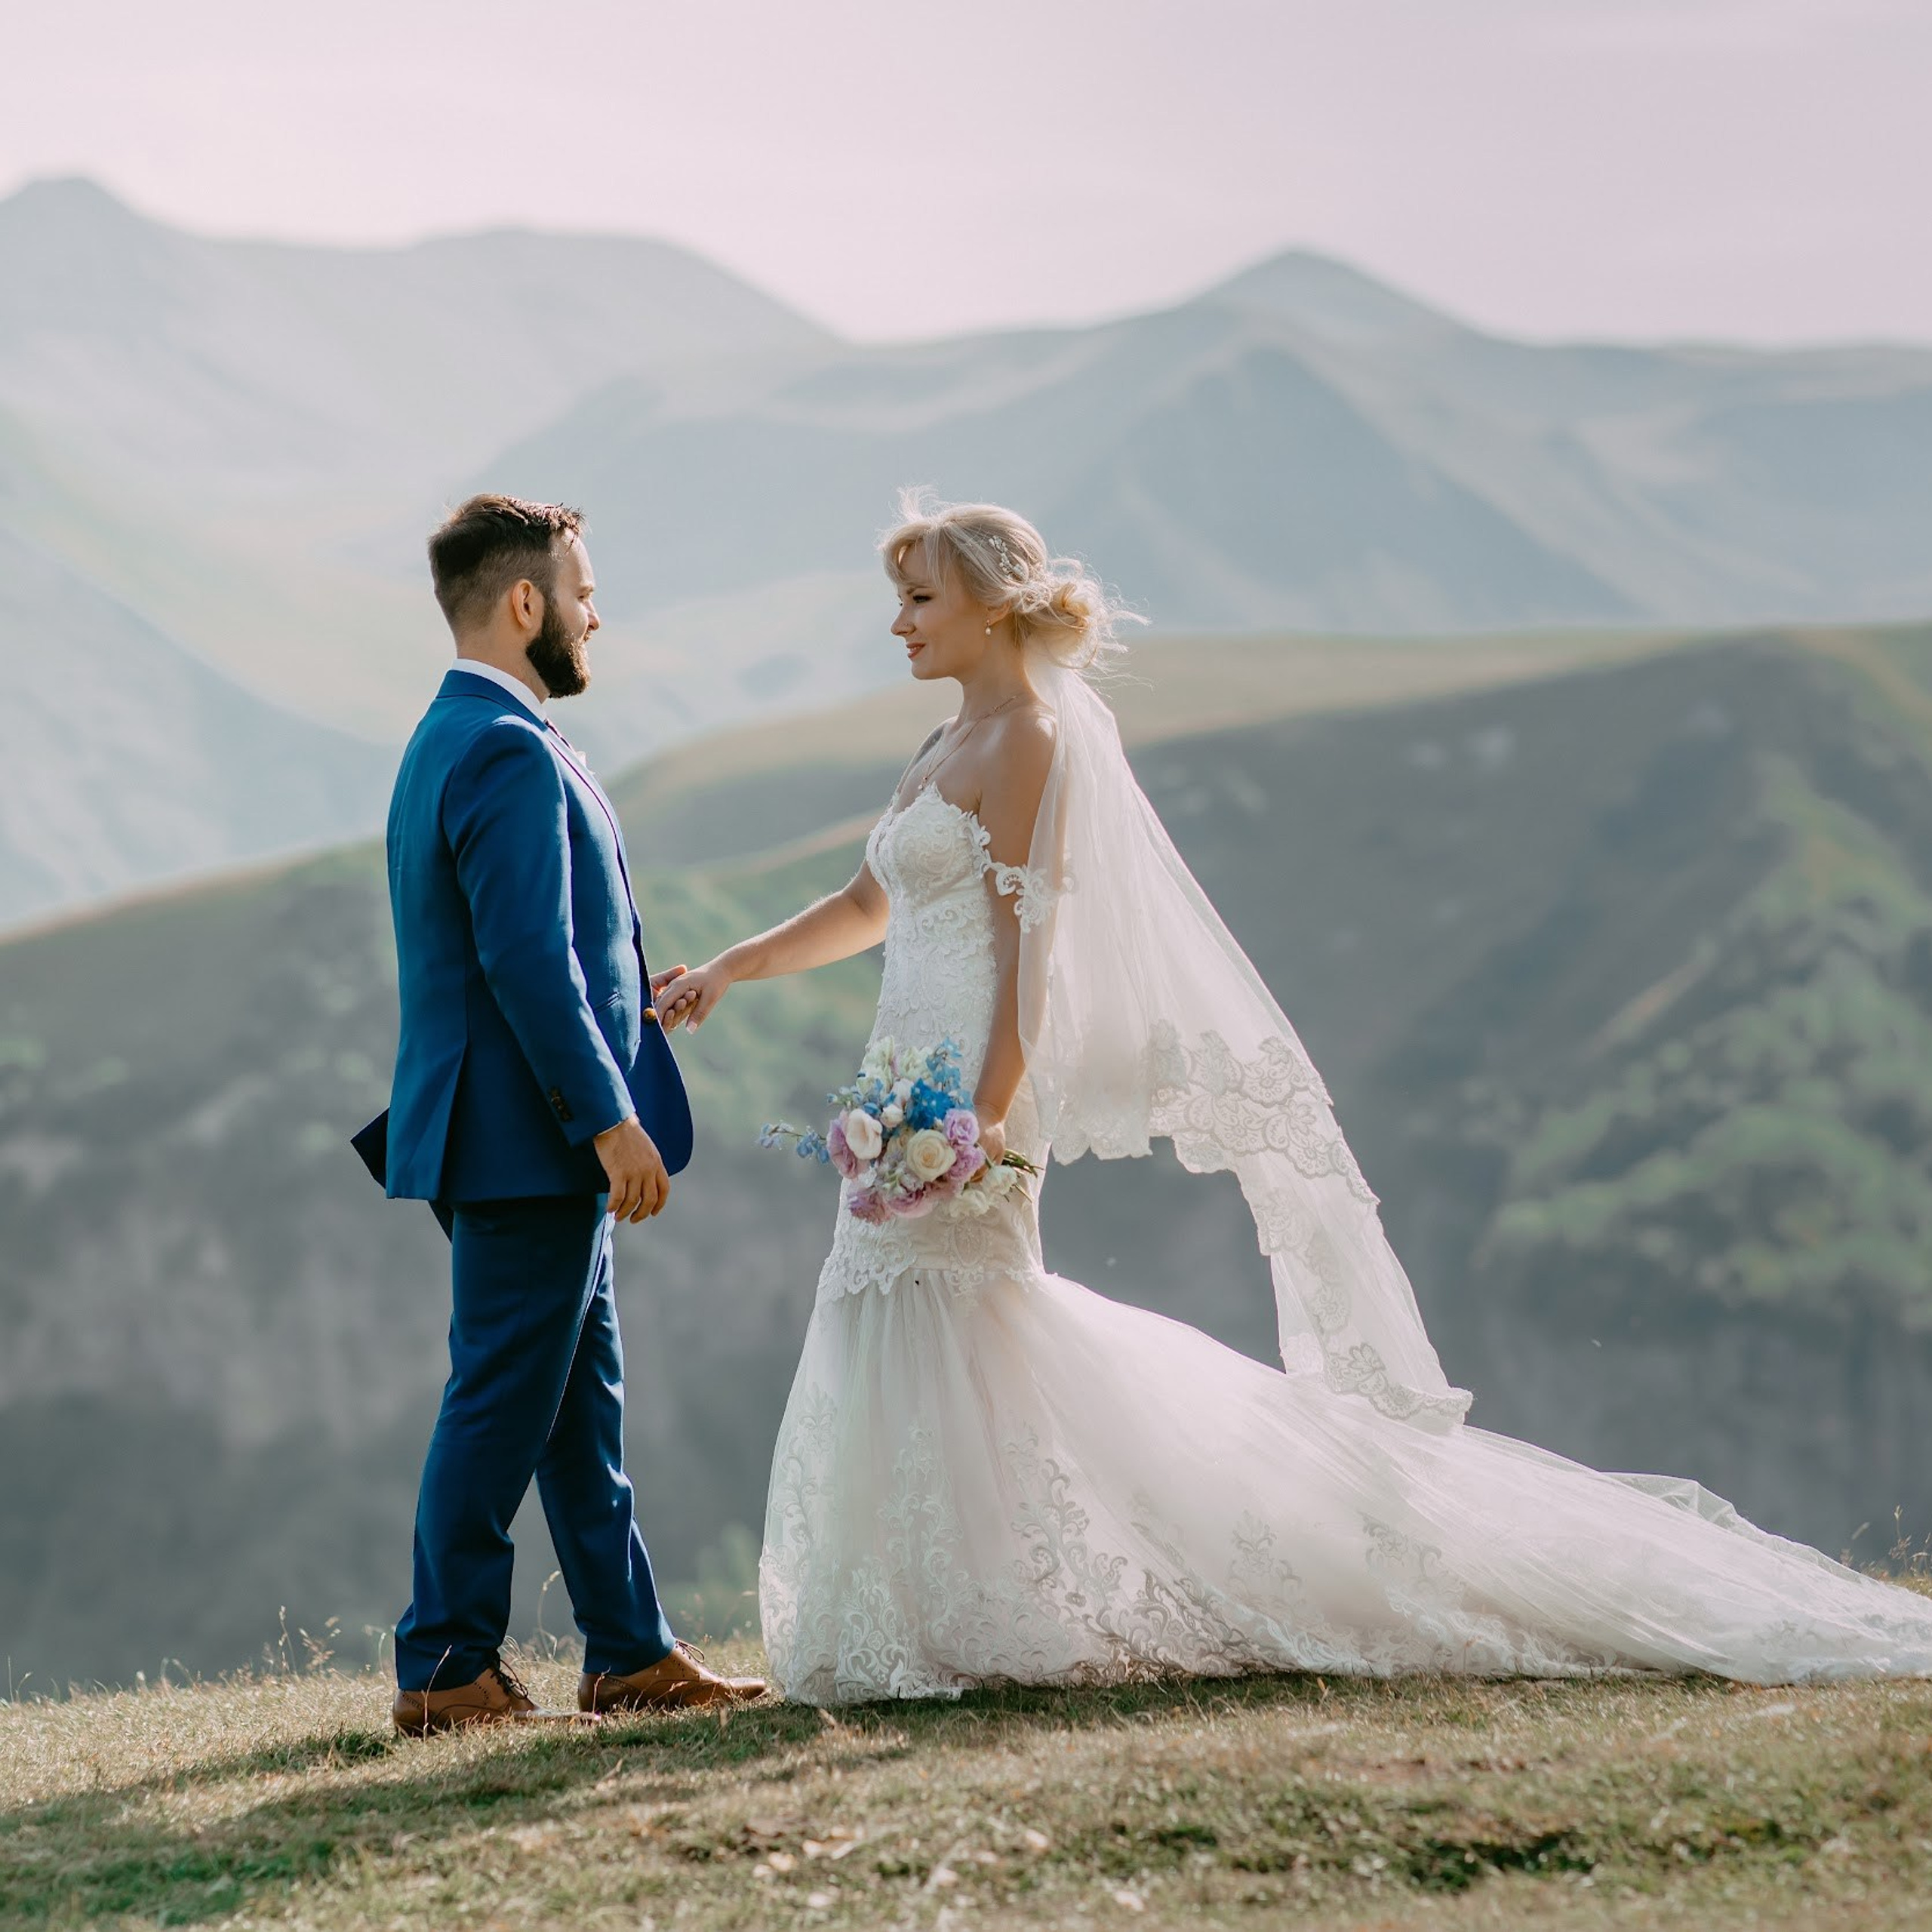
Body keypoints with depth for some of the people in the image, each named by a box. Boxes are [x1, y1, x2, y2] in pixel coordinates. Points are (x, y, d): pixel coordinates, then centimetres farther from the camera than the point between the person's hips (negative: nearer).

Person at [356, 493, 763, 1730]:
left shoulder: (454, 739, 16)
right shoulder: (510, 752, -17)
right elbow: (530, 959, -23)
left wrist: (628, 990, 23)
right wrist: (611, 1118, -22)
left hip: (535, 1135, 11)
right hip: (531, 1132, -11)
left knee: (585, 1401, 12)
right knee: (504, 1403, -5)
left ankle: (631, 1652, 17)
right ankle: (448, 1670, 0)